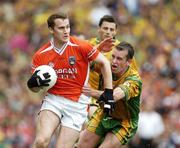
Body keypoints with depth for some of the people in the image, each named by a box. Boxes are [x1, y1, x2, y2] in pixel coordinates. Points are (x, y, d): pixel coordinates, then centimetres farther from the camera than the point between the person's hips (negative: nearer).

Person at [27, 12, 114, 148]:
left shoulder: (81, 47, -9)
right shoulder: (41, 55, -2)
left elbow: (104, 62, 1)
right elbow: (35, 89, 8)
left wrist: (109, 93, -4)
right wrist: (33, 83, -17)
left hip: (77, 105, -1)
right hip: (53, 100, 1)